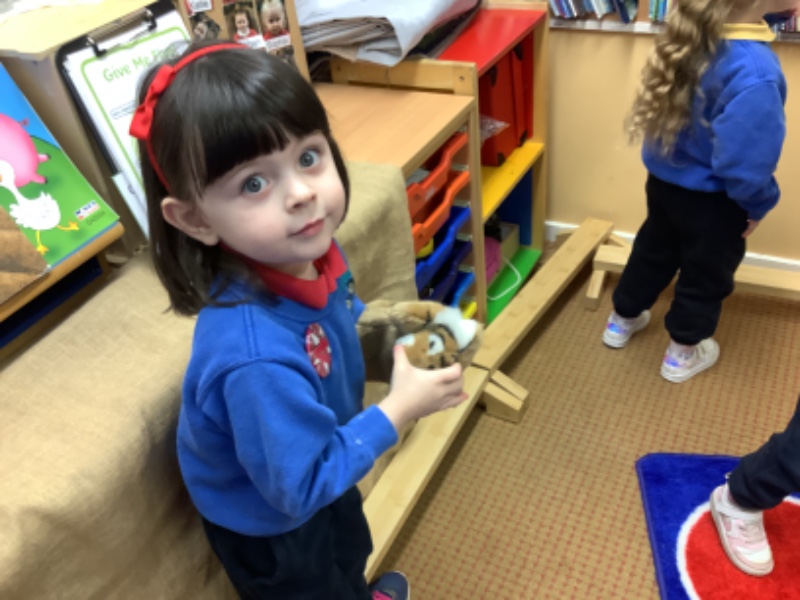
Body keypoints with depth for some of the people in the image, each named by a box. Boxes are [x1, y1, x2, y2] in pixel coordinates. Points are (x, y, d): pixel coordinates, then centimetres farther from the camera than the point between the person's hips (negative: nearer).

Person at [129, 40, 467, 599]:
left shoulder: (309, 253, -22)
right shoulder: (255, 358, -46)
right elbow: (300, 488, -33)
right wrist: (399, 409, -29)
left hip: (315, 473, 7)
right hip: (267, 519, -7)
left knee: (351, 549, 37)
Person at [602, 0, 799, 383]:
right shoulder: (754, 72, -36)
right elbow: (745, 164, -32)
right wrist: (759, 204, -12)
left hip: (665, 178, 6)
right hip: (712, 199, -6)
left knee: (654, 250, 26)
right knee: (707, 273, 17)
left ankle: (622, 320, 46)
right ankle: (683, 353, 37)